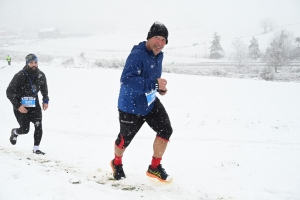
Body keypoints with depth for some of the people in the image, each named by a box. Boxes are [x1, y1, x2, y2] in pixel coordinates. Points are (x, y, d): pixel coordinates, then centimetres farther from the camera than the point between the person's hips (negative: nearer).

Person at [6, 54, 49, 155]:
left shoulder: (41, 75, -5)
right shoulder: (20, 76, -20)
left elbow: (44, 88, 17)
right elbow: (9, 92, -16)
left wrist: (45, 101, 7)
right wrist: (18, 106, -21)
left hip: (34, 105, 4)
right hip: (21, 106, -4)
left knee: (38, 125, -12)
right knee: (25, 129, -2)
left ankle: (36, 148, 1)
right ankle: (14, 132, 34)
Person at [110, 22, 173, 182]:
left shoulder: (159, 55, 2)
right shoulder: (137, 54, -26)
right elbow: (126, 79, -38)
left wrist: (160, 87, -1)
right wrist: (154, 83, -40)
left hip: (150, 102, 7)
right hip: (131, 105, -7)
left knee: (165, 130, -9)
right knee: (125, 138, 11)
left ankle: (154, 167, 9)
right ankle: (117, 163, 44)